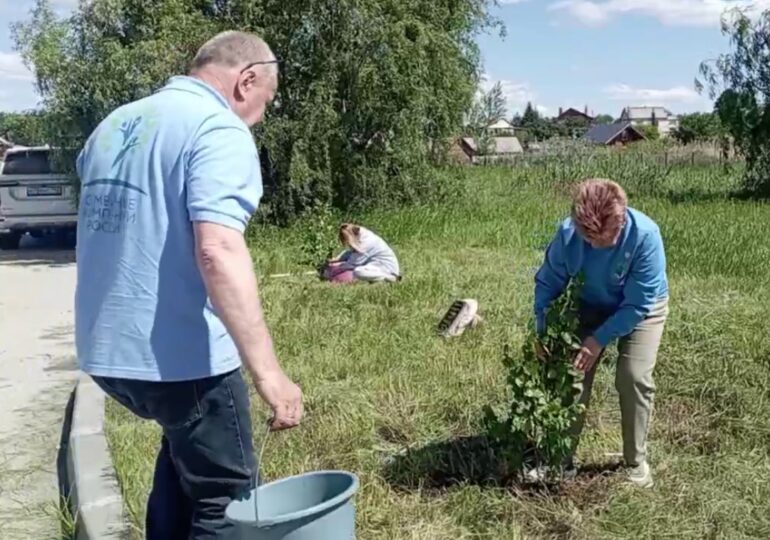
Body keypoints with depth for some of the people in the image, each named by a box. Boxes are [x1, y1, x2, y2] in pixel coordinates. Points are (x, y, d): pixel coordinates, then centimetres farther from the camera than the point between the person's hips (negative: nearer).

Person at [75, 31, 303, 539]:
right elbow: (218, 251, -28)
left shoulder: (113, 125, 13)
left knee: (185, 446, 32)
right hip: (184, 356, -8)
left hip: (107, 349, 8)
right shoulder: (219, 130, -14)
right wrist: (268, 371, -28)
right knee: (225, 497, 10)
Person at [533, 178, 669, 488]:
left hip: (641, 308, -3)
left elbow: (637, 305, -29)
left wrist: (599, 340, -30)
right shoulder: (567, 233, -28)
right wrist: (543, 330, -19)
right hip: (590, 307, 3)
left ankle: (636, 461, 6)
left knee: (634, 378, -15)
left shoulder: (645, 236, -37)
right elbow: (548, 282, -11)